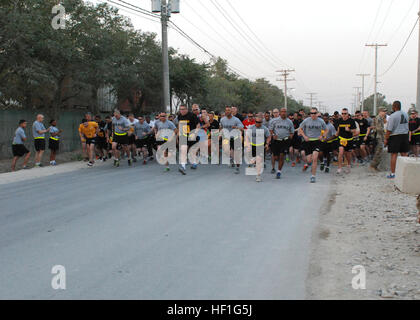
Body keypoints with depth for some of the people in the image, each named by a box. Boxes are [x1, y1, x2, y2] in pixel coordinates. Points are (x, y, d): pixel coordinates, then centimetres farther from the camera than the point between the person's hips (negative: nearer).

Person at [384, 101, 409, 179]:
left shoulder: (393, 116, -15)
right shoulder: (405, 114, 5)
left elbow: (389, 130, -16)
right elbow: (407, 125, 15)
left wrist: (386, 139, -8)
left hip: (395, 136, -6)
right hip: (405, 135, 6)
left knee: (394, 155, -1)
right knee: (404, 154, 11)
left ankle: (392, 173, 1)